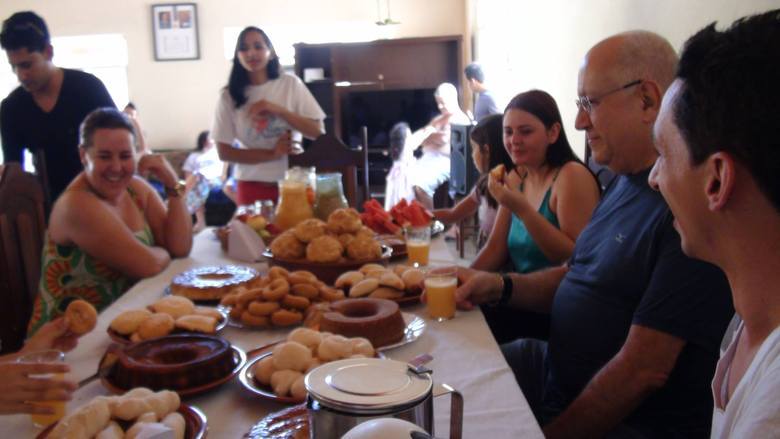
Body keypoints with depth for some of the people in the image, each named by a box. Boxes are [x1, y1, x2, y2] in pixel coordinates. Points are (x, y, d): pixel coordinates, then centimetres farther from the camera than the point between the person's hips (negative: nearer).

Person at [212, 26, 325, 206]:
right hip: (252, 186, 0)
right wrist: (271, 154, -14)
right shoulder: (229, 96, -2)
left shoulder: (290, 83, -1)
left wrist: (278, 109, -14)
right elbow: (224, 152, -4)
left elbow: (318, 131, -4)